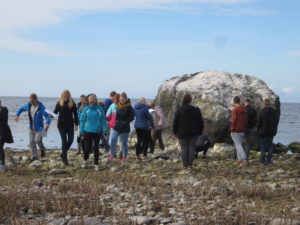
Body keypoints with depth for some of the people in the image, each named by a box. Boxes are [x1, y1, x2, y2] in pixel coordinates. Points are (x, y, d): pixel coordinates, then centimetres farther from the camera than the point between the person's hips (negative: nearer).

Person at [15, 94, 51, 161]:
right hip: (31, 128, 5)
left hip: (39, 127, -5)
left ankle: (42, 149, 16)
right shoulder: (28, 105, -4)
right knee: (31, 142, 2)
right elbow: (21, 109, 14)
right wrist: (17, 115, -4)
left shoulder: (41, 107, -19)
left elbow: (47, 116, -26)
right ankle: (35, 156, 13)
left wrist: (47, 124, -45)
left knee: (37, 140, -15)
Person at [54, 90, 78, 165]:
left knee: (70, 140, -4)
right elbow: (55, 112, 2)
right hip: (61, 125, -1)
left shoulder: (72, 103, -1)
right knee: (64, 141, -3)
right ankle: (65, 159, 3)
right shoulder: (59, 103, -3)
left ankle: (63, 153, 20)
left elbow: (75, 114, 4)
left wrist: (76, 124, 1)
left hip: (70, 125, 2)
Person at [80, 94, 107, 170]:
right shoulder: (86, 109, -1)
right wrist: (81, 132, -1)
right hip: (88, 131, 0)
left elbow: (103, 120, 2)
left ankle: (96, 164, 13)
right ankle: (85, 160, 31)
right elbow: (82, 120, 3)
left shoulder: (100, 109, -2)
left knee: (96, 148, 4)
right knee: (88, 147, 6)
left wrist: (104, 131, -2)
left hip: (97, 131, 0)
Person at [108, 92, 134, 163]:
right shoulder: (117, 106, 4)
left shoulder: (129, 107, -9)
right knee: (113, 139, -16)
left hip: (125, 128, -3)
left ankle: (124, 157, 22)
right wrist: (114, 120, 5)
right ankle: (112, 154, -3)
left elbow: (132, 117, -8)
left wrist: (125, 122, -15)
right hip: (116, 127, 3)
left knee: (124, 143, 8)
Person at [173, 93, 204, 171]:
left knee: (184, 148, 2)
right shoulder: (196, 110, 1)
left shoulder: (179, 110, -5)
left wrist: (175, 132, 6)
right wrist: (200, 132, 14)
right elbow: (200, 122, 6)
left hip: (182, 133, -1)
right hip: (194, 133, 2)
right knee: (192, 148, 3)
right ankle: (190, 165, 2)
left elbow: (175, 122, -2)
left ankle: (185, 165, 3)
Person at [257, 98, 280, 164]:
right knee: (270, 145, 10)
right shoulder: (275, 111, 1)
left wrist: (259, 130, 3)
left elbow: (259, 122, -10)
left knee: (263, 145, 6)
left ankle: (263, 160, 4)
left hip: (263, 131, -3)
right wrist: (274, 129, 13)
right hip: (272, 131, 3)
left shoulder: (261, 111, -12)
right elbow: (277, 121, 5)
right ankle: (269, 160, 8)